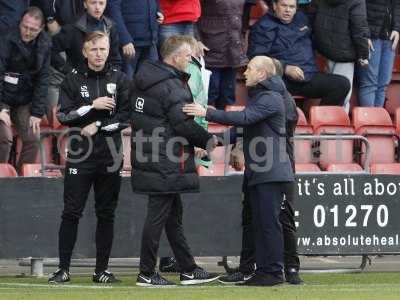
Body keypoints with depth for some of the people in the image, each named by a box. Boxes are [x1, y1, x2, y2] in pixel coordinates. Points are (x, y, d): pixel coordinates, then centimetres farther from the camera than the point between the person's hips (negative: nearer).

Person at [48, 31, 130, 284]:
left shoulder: (119, 80, 7)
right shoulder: (73, 80, 5)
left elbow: (126, 117, 1)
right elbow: (64, 116, -3)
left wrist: (98, 126, -9)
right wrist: (92, 106, -12)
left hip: (110, 157, 1)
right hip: (80, 156, -1)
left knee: (106, 214, 4)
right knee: (71, 213, -3)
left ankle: (102, 269, 10)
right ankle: (64, 269, 0)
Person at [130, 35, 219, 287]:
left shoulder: (144, 80, 12)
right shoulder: (173, 86, -17)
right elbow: (184, 125, -19)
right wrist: (210, 141, -4)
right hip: (166, 164, -10)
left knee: (174, 215, 15)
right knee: (158, 216, -3)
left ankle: (188, 269, 21)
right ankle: (147, 274, 2)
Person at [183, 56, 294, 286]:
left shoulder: (271, 99, -12)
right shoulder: (257, 96, 22)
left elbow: (244, 118, -24)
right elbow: (243, 128, 22)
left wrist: (207, 113, -25)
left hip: (271, 172, -10)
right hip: (258, 172, 10)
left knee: (270, 222, -9)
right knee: (259, 223, 10)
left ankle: (274, 271, -7)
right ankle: (263, 269, 12)